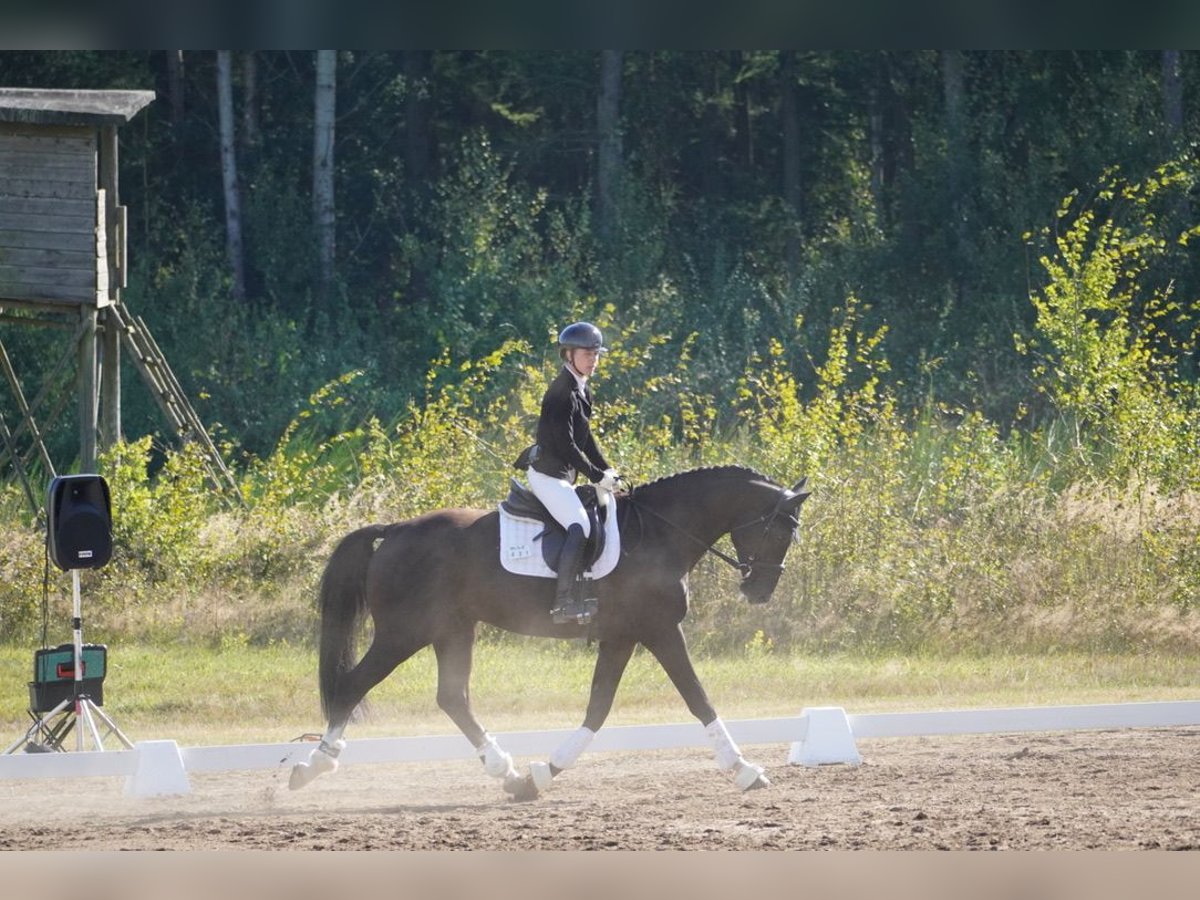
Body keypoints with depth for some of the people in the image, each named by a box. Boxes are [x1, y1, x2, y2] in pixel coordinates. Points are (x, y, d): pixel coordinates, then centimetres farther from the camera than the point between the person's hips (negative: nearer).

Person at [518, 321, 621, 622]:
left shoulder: (581, 391, 14)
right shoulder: (562, 392, -17)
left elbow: (585, 439, 21)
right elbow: (564, 444, -21)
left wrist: (607, 470, 10)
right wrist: (597, 476, -17)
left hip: (563, 475, 11)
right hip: (548, 473, -11)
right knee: (579, 526, -26)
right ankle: (564, 602, -32)